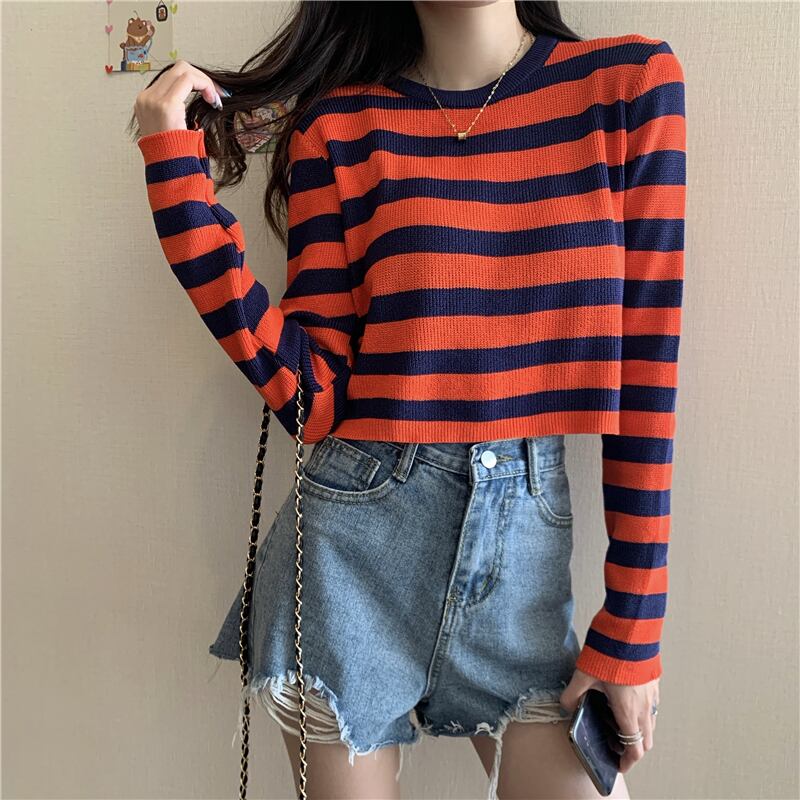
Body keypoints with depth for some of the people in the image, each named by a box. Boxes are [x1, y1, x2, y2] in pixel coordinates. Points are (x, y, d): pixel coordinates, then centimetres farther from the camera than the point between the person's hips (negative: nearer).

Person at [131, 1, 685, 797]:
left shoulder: (633, 83, -1)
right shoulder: (340, 126, -1)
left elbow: (645, 363, -4)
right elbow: (312, 396, -8)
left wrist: (632, 626, -2)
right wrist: (178, 173, -12)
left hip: (528, 532, 1)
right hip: (359, 533, 0)